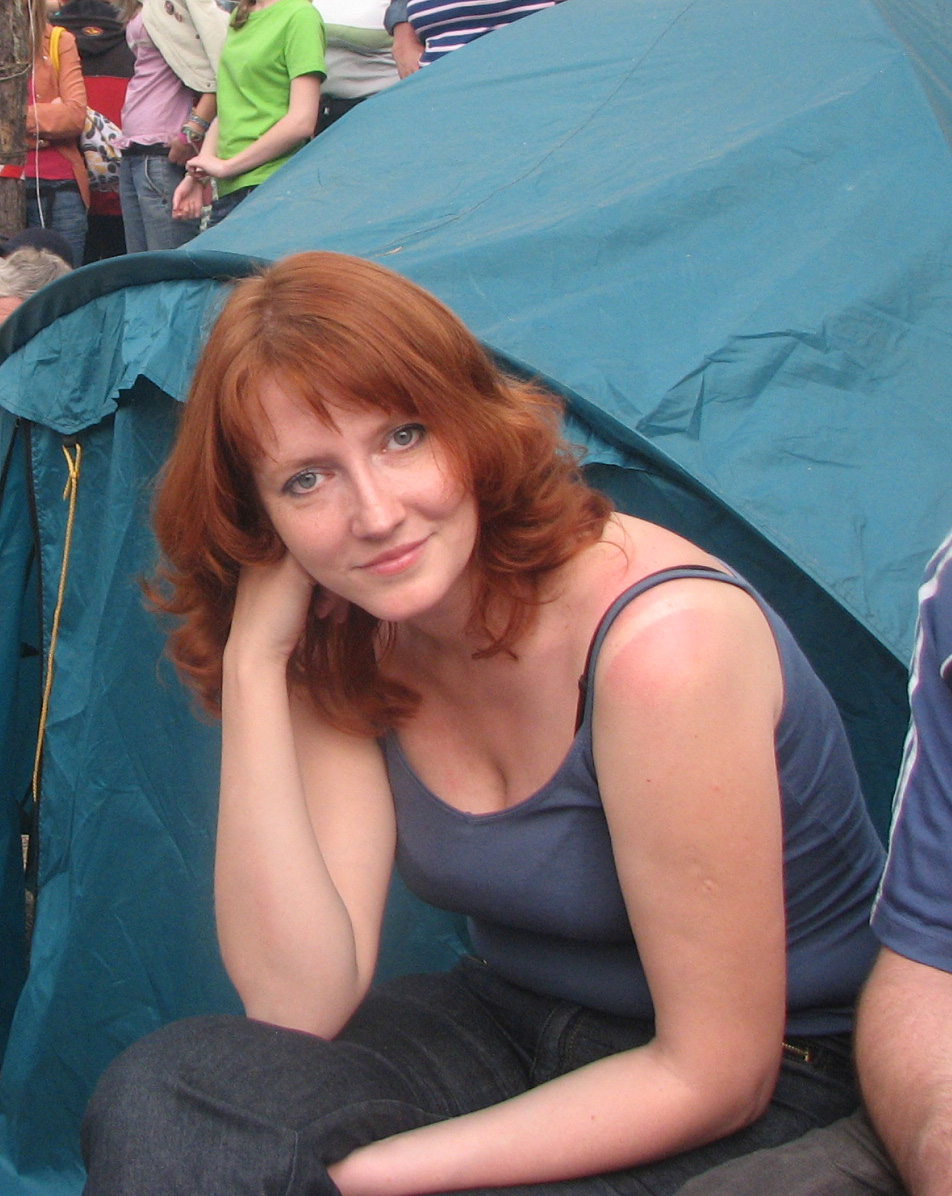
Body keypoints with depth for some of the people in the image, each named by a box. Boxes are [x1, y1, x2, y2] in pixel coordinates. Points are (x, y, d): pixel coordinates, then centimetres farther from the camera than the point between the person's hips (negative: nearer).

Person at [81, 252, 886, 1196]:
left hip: (772, 1097, -5)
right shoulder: (348, 651, -5)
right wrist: (255, 661, -19)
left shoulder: (659, 640, -27)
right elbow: (301, 1007, -14)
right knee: (161, 1096, -17)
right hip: (512, 1029, 6)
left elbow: (713, 1078, -21)